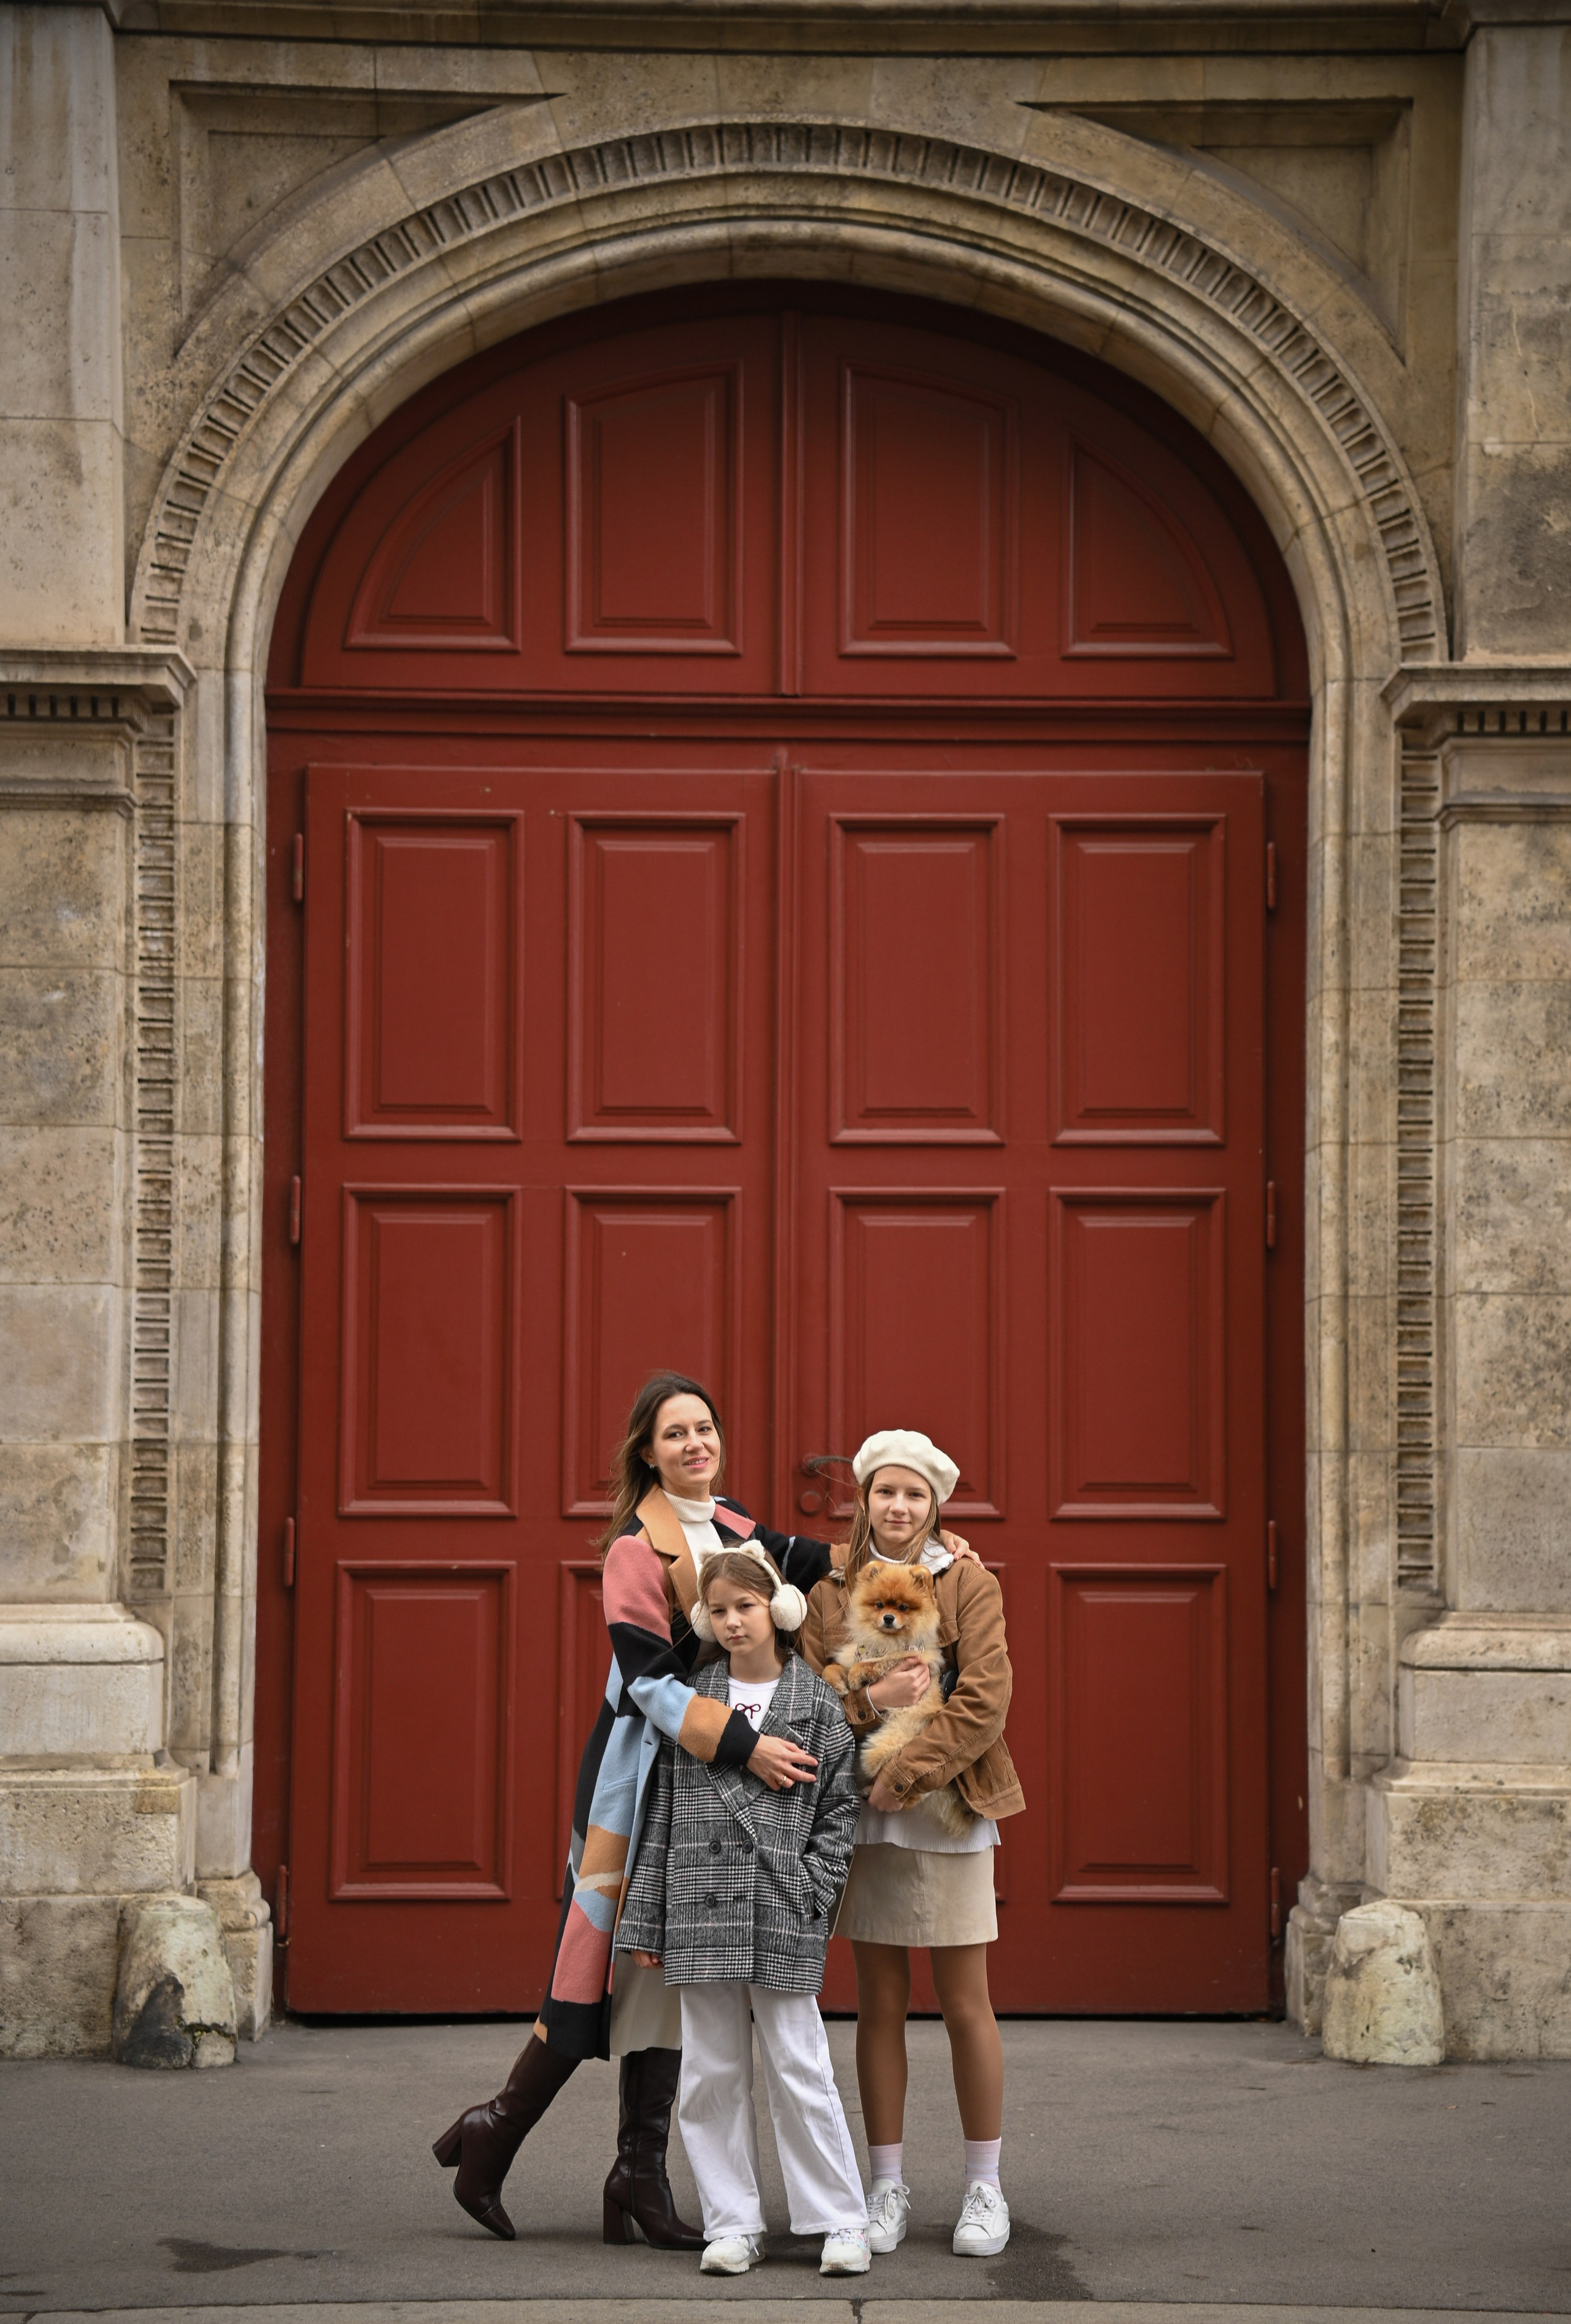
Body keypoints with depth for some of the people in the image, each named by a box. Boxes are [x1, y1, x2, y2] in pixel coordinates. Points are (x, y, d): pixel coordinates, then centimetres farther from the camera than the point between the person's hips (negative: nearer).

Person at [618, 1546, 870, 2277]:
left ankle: (842, 2223, 7)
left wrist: (813, 1890, -5)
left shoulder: (816, 1702, 3)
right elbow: (663, 1811, 9)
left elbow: (843, 1806, 5)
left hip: (783, 1916, -2)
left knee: (798, 2067, -1)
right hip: (701, 1913, 2)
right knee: (711, 2070, 5)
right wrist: (645, 1918, 6)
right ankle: (732, 2225, 13)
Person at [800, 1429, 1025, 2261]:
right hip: (860, 1816, 2)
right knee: (880, 2005, 6)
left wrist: (904, 1777, -15)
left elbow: (984, 1701, -9)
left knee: (965, 2005, 1)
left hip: (947, 1812, -2)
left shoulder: (969, 1585, 0)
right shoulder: (828, 1589, 7)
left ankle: (985, 2188, 11)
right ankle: (887, 2186, 13)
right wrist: (871, 1699, -16)